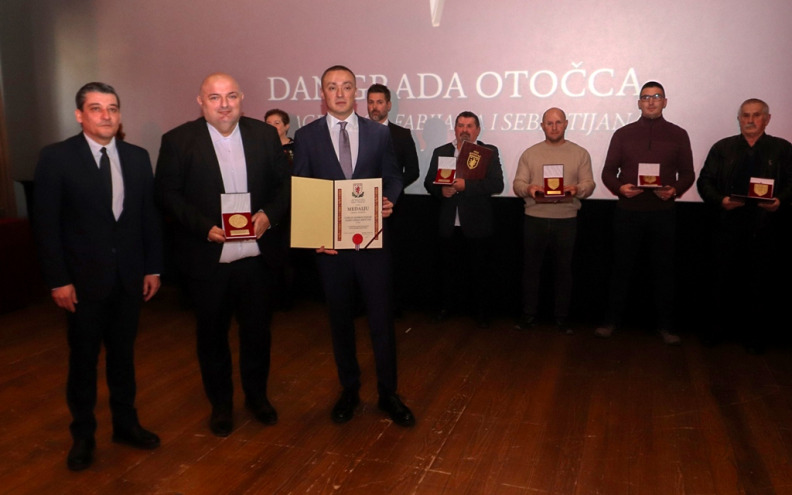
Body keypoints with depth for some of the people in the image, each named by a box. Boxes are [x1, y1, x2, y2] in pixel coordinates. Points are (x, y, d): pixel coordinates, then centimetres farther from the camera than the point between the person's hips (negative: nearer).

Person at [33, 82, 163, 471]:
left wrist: (153, 268, 3)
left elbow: (149, 215, 6)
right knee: (83, 358, 11)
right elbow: (45, 223, -8)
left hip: (129, 276, 3)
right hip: (83, 279, -3)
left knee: (123, 353, 16)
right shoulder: (56, 157, -7)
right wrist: (58, 280, -11)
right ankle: (83, 434, 28)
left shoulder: (137, 157, 4)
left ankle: (125, 423, 32)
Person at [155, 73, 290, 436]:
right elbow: (167, 194, -6)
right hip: (207, 258, -2)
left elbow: (285, 183, 5)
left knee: (257, 330, 14)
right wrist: (204, 226, -19)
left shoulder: (265, 135, 3)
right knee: (212, 334, 13)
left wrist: (269, 214, -14)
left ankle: (257, 396, 36)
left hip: (256, 255, 2)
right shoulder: (178, 141, -3)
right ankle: (220, 404, 33)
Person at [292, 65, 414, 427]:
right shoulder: (306, 136, 3)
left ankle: (388, 393, 20)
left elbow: (393, 177, 9)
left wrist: (388, 201, -13)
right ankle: (349, 390, 30)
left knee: (382, 317, 3)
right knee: (340, 319, 12)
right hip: (329, 242, 0)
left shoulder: (379, 133, 5)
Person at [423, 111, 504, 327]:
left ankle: (481, 311, 23)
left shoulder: (489, 152, -1)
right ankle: (446, 306, 30)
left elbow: (497, 185, -13)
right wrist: (441, 191, -15)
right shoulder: (440, 152, 8)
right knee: (448, 268, 13)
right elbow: (429, 182, 7)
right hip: (448, 225, 2)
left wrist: (466, 185, -23)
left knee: (480, 270, 8)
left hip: (478, 225, -2)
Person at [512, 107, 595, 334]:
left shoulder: (580, 153, 7)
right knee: (531, 267, 7)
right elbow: (517, 183, 3)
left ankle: (562, 317, 18)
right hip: (534, 219, 1)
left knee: (563, 269, 7)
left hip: (566, 221, -1)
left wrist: (577, 189, -21)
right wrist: (528, 189, -19)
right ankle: (529, 314, 18)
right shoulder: (530, 153, 9)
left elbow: (589, 184, 1)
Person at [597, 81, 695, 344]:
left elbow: (687, 174, 6)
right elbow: (608, 172, 5)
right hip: (627, 211, 0)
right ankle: (612, 320, 18)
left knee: (663, 269, 6)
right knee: (622, 267, 7)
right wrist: (619, 188, -16)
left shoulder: (678, 135, 6)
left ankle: (665, 325, 18)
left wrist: (675, 190, -15)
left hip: (663, 212, 0)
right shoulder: (623, 134, 6)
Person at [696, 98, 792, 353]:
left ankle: (755, 334, 17)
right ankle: (719, 326, 21)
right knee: (724, 279, 5)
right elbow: (704, 181, 6)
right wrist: (720, 200, -11)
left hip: (766, 229, -1)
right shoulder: (722, 148, 11)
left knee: (760, 283, 4)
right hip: (728, 227, 1)